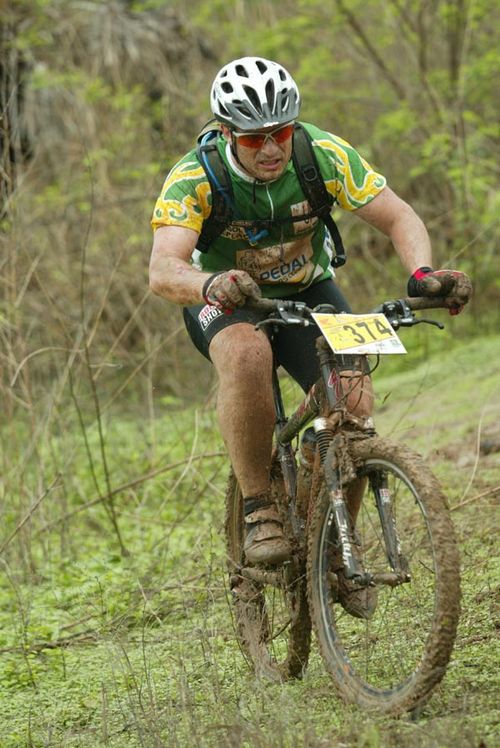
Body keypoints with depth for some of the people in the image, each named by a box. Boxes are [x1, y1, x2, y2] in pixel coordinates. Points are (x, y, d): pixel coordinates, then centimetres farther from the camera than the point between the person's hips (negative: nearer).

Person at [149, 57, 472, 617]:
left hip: (307, 290, 3)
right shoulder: (196, 178, -29)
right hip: (227, 299, -2)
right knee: (247, 355, -38)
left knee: (351, 401, -21)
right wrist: (212, 283, -63)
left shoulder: (324, 155, -23)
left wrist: (422, 273, -43)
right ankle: (259, 511, -25)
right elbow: (163, 271, -41)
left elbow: (398, 217, -22)